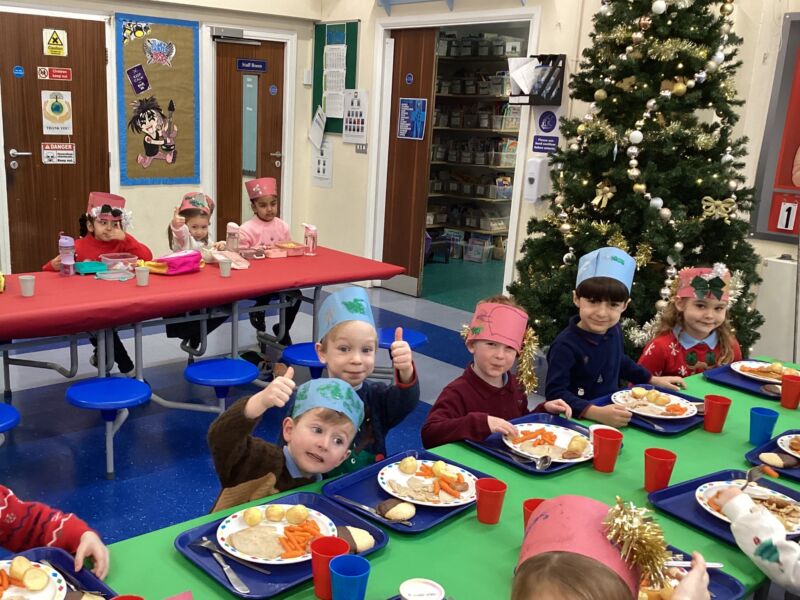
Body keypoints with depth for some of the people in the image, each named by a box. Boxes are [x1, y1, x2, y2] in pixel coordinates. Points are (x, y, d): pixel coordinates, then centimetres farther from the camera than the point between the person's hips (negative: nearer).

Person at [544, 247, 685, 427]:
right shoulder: (565, 345, -22)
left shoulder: (614, 331, 1)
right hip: (578, 420, -8)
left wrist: (653, 380, 22)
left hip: (612, 416, 8)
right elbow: (555, 393, -28)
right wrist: (596, 413, -37)